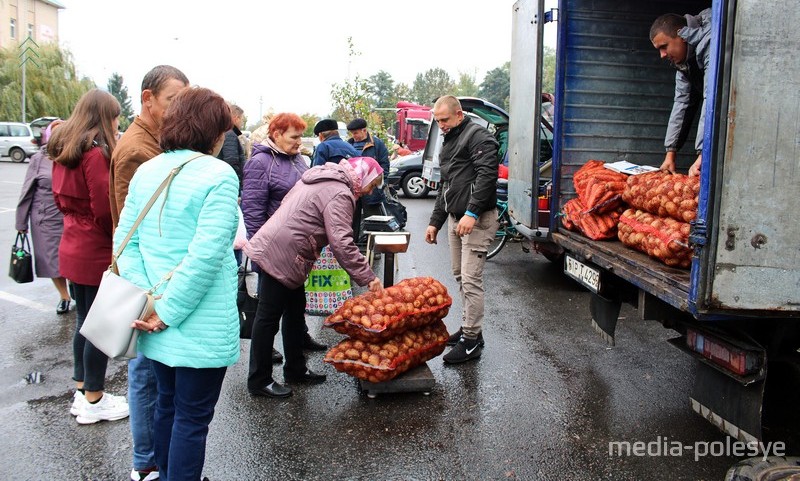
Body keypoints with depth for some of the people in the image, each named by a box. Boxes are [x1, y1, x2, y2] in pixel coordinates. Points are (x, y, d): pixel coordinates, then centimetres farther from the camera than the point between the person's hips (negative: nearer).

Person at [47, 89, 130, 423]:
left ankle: (82, 391, 29)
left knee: (84, 321, 18)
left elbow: (61, 198, 16)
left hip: (72, 248, 9)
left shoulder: (63, 151, 8)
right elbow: (105, 209, -19)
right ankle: (94, 401, 14)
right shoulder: (96, 153, -19)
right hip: (97, 253, -9)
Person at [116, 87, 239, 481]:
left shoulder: (146, 171, 7)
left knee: (166, 404, 22)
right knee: (192, 418, 6)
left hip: (156, 319, 7)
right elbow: (206, 254, -22)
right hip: (202, 326, -7)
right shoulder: (219, 175, -14)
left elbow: (125, 240, 3)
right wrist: (169, 312, -15)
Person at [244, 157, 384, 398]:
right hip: (281, 256, -11)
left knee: (295, 309, 18)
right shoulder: (339, 194, -17)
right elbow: (342, 244, -25)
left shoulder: (323, 176, 14)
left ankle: (295, 369, 30)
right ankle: (259, 381, 11)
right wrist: (368, 278, -21)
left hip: (275, 248, 11)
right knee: (269, 316, 0)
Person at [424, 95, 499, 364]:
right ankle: (468, 328, 23)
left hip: (476, 220, -10)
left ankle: (471, 341, -4)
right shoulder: (448, 143, 22)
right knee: (460, 276, 12)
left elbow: (487, 174, -20)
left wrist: (472, 213, -26)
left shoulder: (477, 136, -7)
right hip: (455, 218, 10)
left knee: (471, 280, -10)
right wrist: (435, 221, 22)